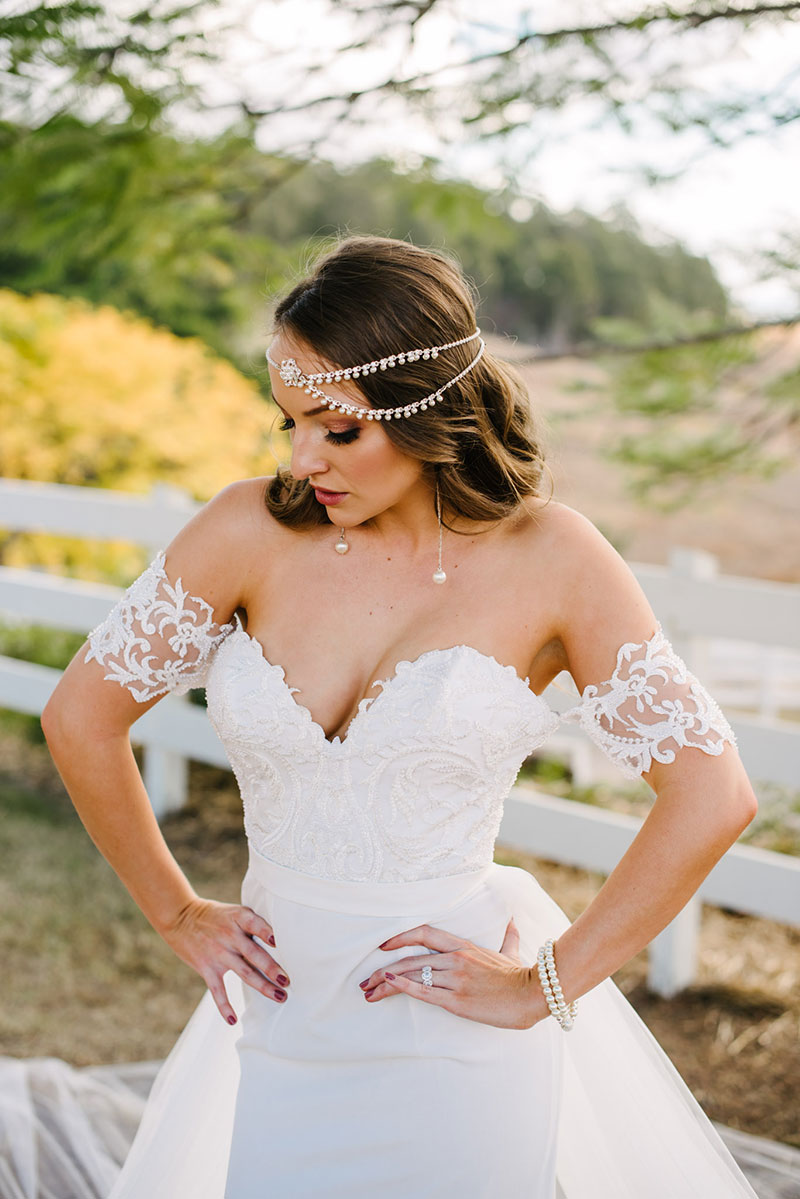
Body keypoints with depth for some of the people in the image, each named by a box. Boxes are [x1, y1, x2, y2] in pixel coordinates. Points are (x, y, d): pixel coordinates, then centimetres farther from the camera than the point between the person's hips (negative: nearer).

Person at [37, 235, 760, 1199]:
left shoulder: (548, 558, -12)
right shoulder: (252, 531, -8)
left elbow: (712, 795, -12)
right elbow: (81, 715, 3)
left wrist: (547, 987, -11)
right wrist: (178, 916, 7)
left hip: (456, 1053, -2)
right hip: (283, 1032, 3)